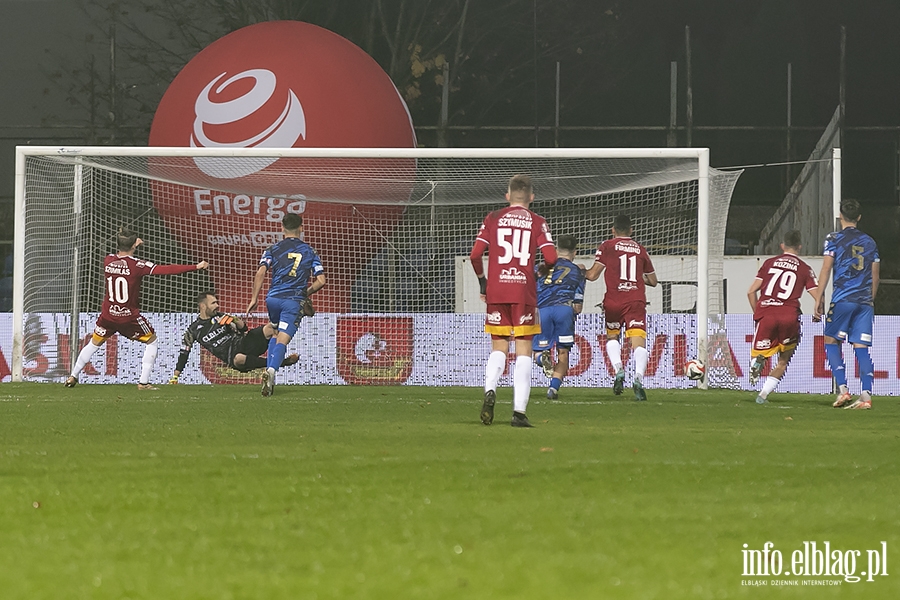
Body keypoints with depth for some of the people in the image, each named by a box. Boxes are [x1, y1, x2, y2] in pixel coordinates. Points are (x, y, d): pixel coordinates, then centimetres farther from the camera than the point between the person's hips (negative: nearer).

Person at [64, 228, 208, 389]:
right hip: (129, 316, -4)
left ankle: (73, 377, 26)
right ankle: (143, 382, 7)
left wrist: (132, 245, 27)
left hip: (108, 315, 4)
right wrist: (196, 267, -21)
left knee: (94, 344, 23)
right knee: (152, 342, 14)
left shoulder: (108, 260, -4)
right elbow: (166, 270, -21)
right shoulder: (136, 265, -17)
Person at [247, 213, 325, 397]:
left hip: (273, 298, 2)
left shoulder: (273, 249, 8)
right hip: (294, 301, -2)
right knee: (282, 339, -9)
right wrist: (305, 293, 21)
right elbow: (321, 280, 5)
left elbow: (261, 272, -6)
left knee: (276, 334, 25)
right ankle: (271, 370, -34)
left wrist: (254, 299, -2)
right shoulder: (309, 251, 10)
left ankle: (269, 370, 12)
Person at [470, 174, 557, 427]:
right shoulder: (537, 223, 3)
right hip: (524, 292, -1)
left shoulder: (493, 219, 6)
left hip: (496, 292, 1)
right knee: (524, 352, 3)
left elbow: (475, 254, 0)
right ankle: (519, 411, -5)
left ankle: (490, 390, -16)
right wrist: (545, 270, 16)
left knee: (499, 348, 12)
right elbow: (550, 257, -7)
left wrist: (482, 281, 14)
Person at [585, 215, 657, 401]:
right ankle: (638, 377, -30)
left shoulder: (607, 246, 5)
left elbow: (593, 275, 0)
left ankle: (618, 370, 0)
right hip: (637, 300, 1)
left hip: (614, 301, -1)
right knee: (639, 341, -8)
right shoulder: (640, 249, 14)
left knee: (612, 336, 22)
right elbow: (653, 281, 22)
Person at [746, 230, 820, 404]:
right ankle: (764, 393, -1)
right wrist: (817, 316, 23)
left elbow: (751, 292, 10)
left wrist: (757, 314, 23)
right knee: (783, 362, 17)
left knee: (759, 354, 12)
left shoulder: (769, 263, 14)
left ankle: (756, 361, -26)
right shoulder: (804, 269, 10)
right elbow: (818, 298, 3)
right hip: (789, 316, 0)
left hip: (766, 313, 0)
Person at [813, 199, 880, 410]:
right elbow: (875, 276, 16)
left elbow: (826, 269, -4)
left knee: (831, 341, 9)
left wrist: (819, 298, -1)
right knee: (861, 347, 0)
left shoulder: (834, 239, 1)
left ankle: (843, 389, -4)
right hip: (865, 301, 4)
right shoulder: (869, 242, 14)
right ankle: (866, 395, -11)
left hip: (842, 298, -4)